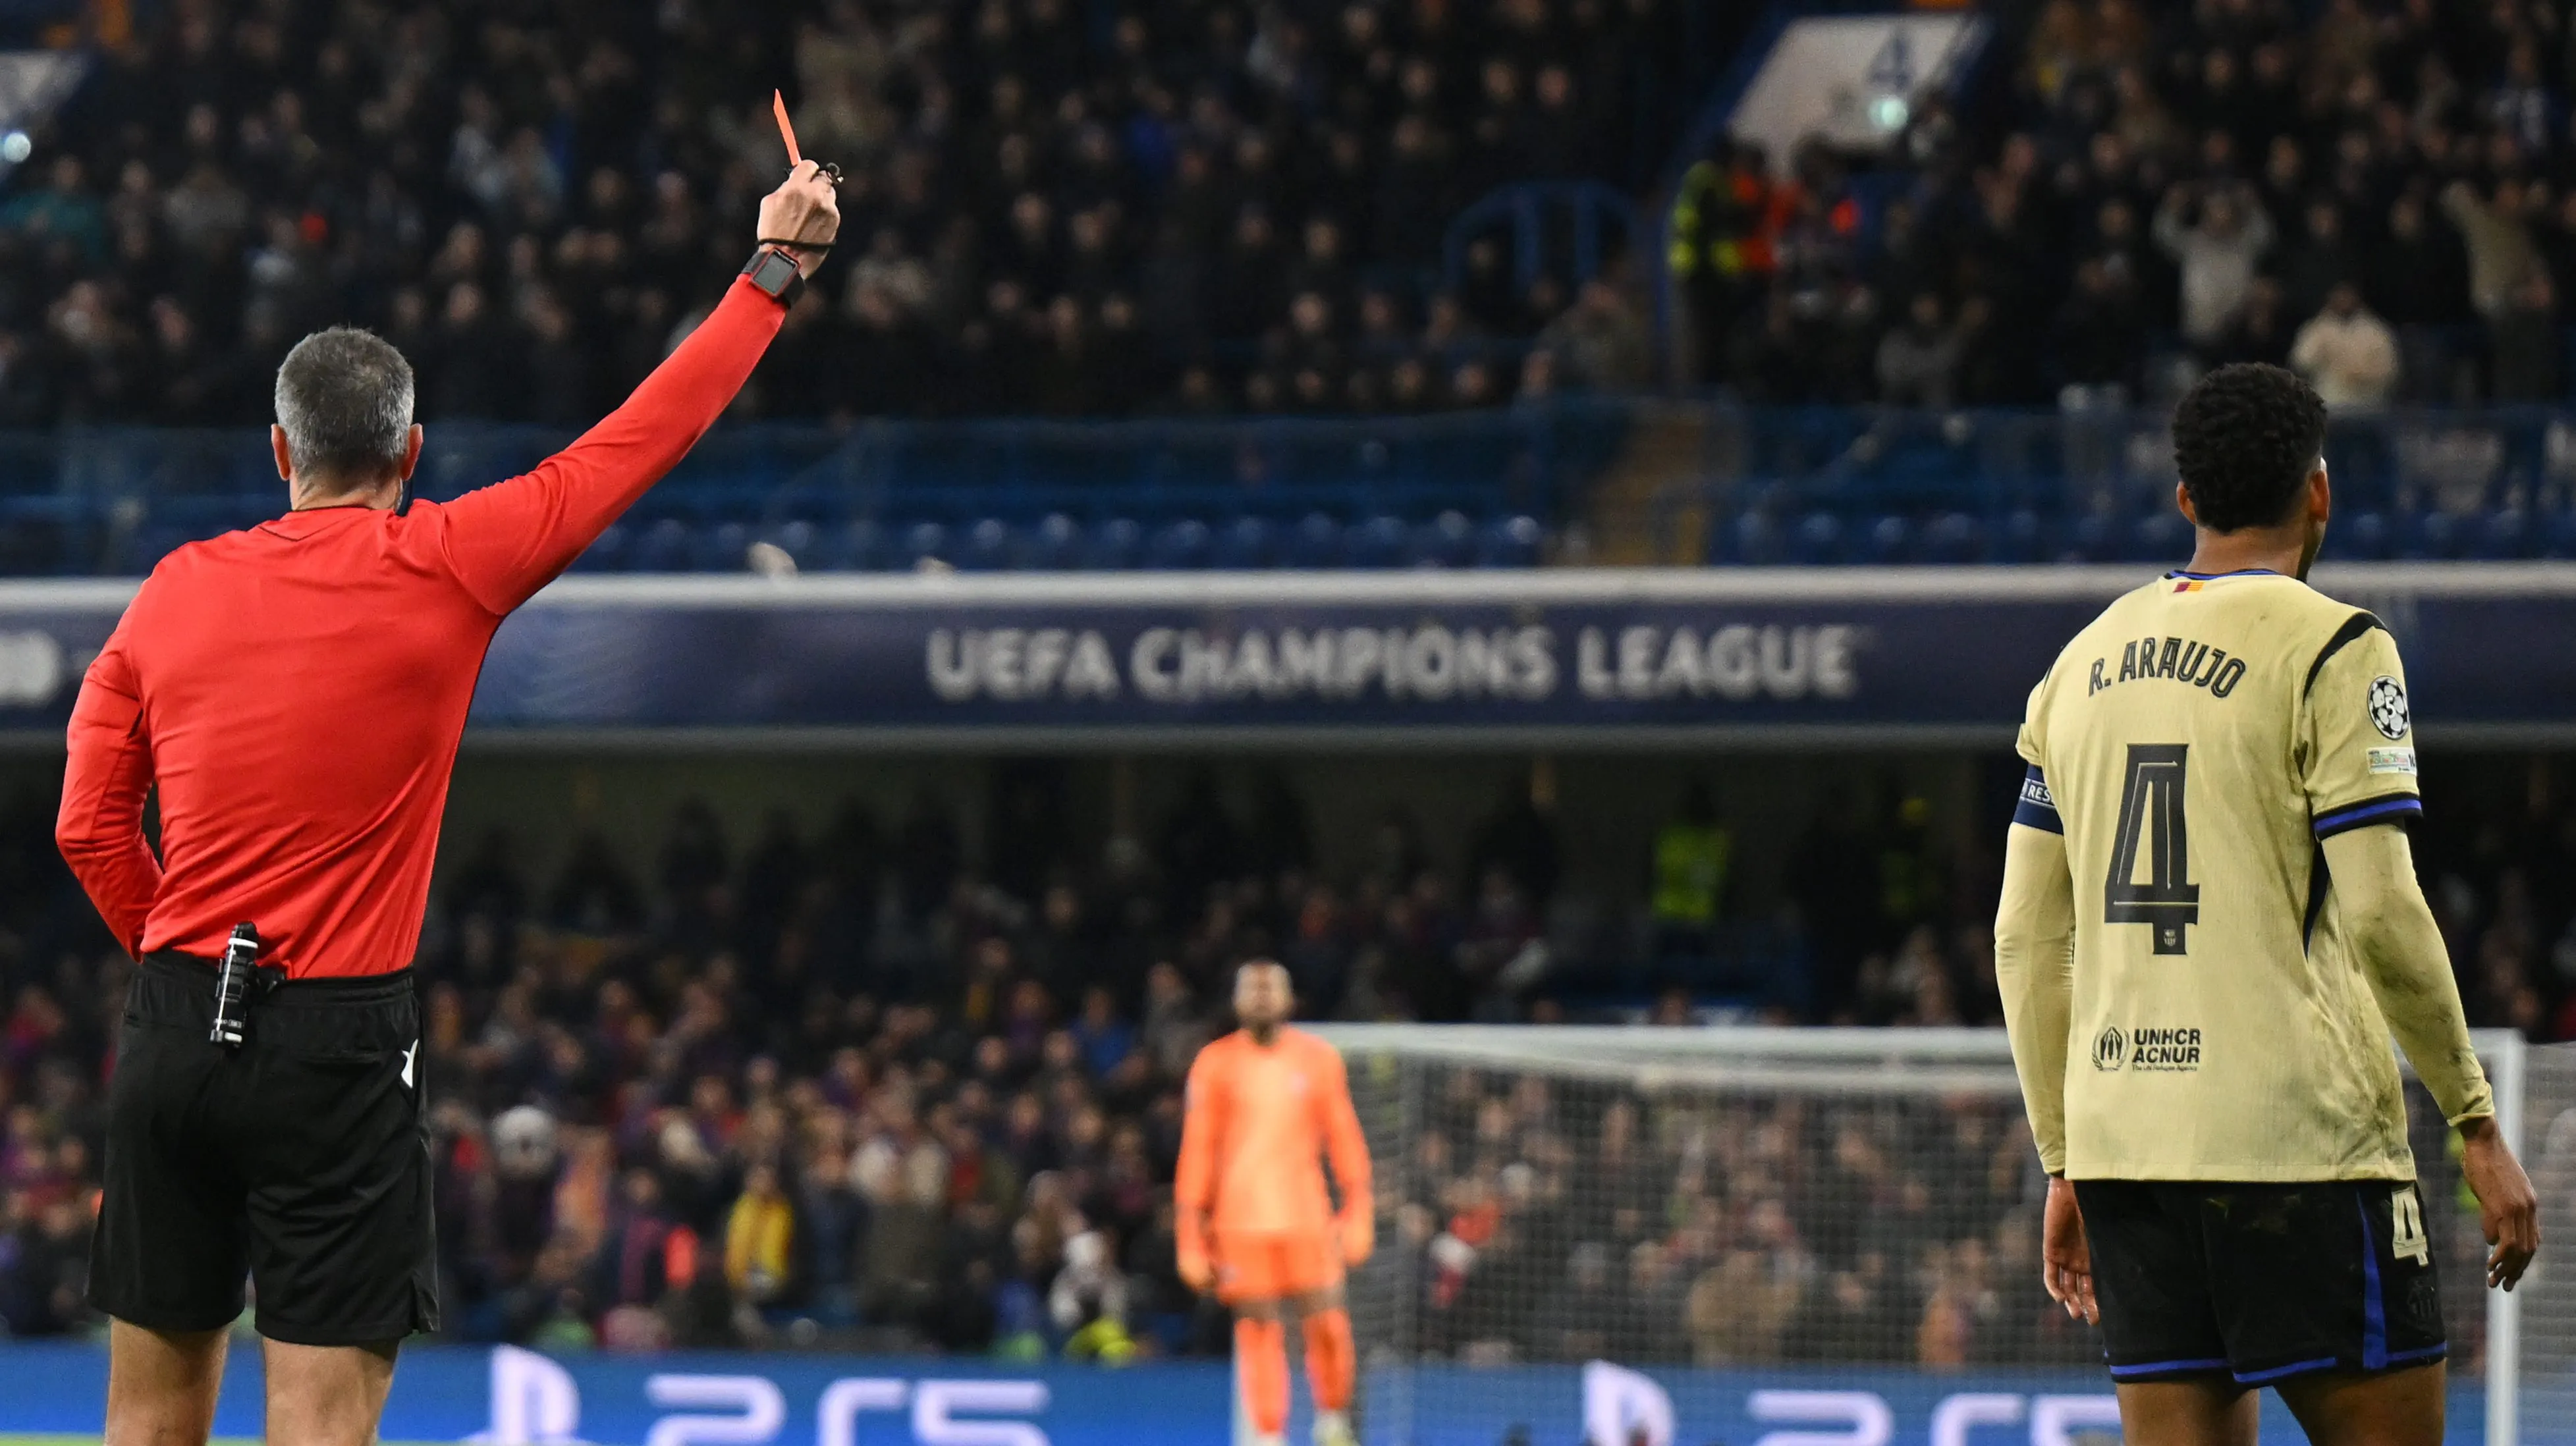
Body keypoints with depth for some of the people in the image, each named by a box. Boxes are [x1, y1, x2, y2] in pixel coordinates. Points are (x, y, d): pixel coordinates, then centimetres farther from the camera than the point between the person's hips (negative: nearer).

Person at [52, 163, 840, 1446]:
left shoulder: (174, 592, 6)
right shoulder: (443, 569, -4)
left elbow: (90, 828, 8)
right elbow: (648, 433, 2)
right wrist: (775, 271, 12)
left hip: (176, 1024, 4)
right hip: (340, 1038, -4)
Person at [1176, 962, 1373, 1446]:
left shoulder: (1318, 1058, 7)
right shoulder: (1215, 1064, 5)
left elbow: (1343, 1135, 8)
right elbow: (1198, 1149, 6)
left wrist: (1358, 1211, 0)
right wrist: (1191, 1233, 1)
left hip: (1307, 1218, 1)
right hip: (1241, 1220, -1)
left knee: (1327, 1325, -6)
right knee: (1259, 1330, -5)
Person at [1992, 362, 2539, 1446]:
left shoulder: (2087, 659, 14)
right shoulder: (2331, 648, -5)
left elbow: (2026, 939, 15)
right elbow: (2380, 916, -11)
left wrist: (2067, 1164, 20)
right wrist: (2477, 1124, -3)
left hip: (2120, 1139, 6)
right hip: (2297, 1137, -6)